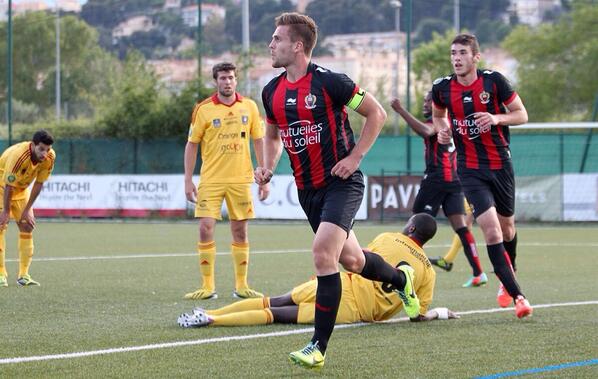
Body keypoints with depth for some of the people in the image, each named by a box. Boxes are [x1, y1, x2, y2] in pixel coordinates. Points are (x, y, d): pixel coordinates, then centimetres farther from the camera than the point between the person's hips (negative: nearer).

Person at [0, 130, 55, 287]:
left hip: (21, 189, 6)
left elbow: (38, 184, -10)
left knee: (27, 226, -1)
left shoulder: (50, 157, -20)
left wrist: (27, 210, -9)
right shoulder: (18, 155, -37)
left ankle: (23, 274, 2)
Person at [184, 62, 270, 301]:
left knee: (240, 231, 6)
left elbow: (259, 142, 8)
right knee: (206, 228, -9)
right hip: (210, 180, -2)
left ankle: (241, 285, 14)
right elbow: (192, 144, 2)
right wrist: (188, 180, -2)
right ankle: (208, 286, -1)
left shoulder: (249, 107, 3)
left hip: (240, 180, 2)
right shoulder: (203, 109, -2)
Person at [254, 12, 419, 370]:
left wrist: (354, 157, -12)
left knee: (323, 252, -22)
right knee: (351, 260, 15)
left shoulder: (328, 81, -15)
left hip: (341, 182, -7)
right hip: (308, 189, 7)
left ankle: (319, 346, -17)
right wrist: (268, 166, 3)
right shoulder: (272, 91, 4)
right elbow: (273, 135, 22)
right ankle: (401, 278, 48)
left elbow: (377, 113, -8)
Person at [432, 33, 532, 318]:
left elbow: (521, 114, -1)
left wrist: (497, 118, -19)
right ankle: (516, 295, -15)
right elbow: (438, 114, 19)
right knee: (490, 227, -17)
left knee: (506, 226, 16)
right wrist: (442, 130, -3)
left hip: (500, 164, 1)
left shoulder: (494, 81, -8)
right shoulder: (442, 88, -3)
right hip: (470, 169, -1)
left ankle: (508, 276, 45)